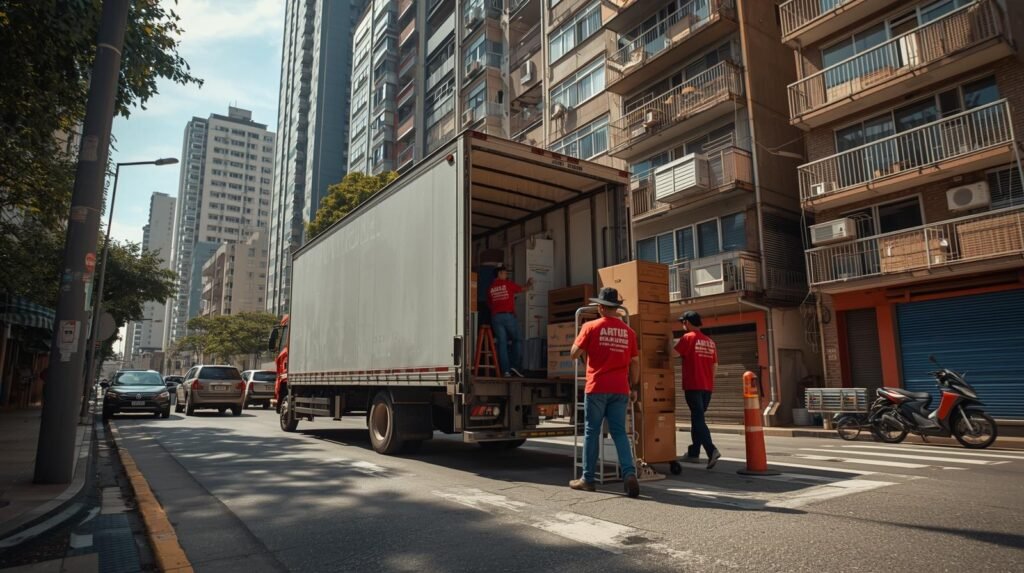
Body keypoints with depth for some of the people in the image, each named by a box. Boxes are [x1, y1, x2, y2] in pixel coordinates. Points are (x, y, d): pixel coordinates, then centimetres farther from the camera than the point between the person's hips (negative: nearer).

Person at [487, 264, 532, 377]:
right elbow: (521, 289, 15)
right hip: (509, 315, -4)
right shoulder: (508, 284, 1)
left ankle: (506, 370, -1)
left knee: (502, 342, 3)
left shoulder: (490, 288, 12)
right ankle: (515, 366, -3)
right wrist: (529, 285, 37)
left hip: (496, 316, 4)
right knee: (518, 340, 7)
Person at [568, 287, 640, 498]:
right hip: (620, 389, 3)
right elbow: (635, 362, 9)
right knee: (619, 432, 8)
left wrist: (582, 337, 17)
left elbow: (575, 354, 0)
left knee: (591, 432, 7)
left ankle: (587, 479, 14)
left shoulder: (591, 327, -5)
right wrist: (633, 387, 18)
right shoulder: (628, 332, 6)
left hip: (597, 388, -3)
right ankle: (629, 473, -6)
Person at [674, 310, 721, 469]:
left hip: (693, 386, -7)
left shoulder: (688, 337, -7)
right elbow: (715, 366, 13)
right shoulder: (710, 342, 12)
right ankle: (694, 453, 21)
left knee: (698, 419, -8)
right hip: (707, 387, 7)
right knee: (697, 418, 15)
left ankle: (711, 450, -22)